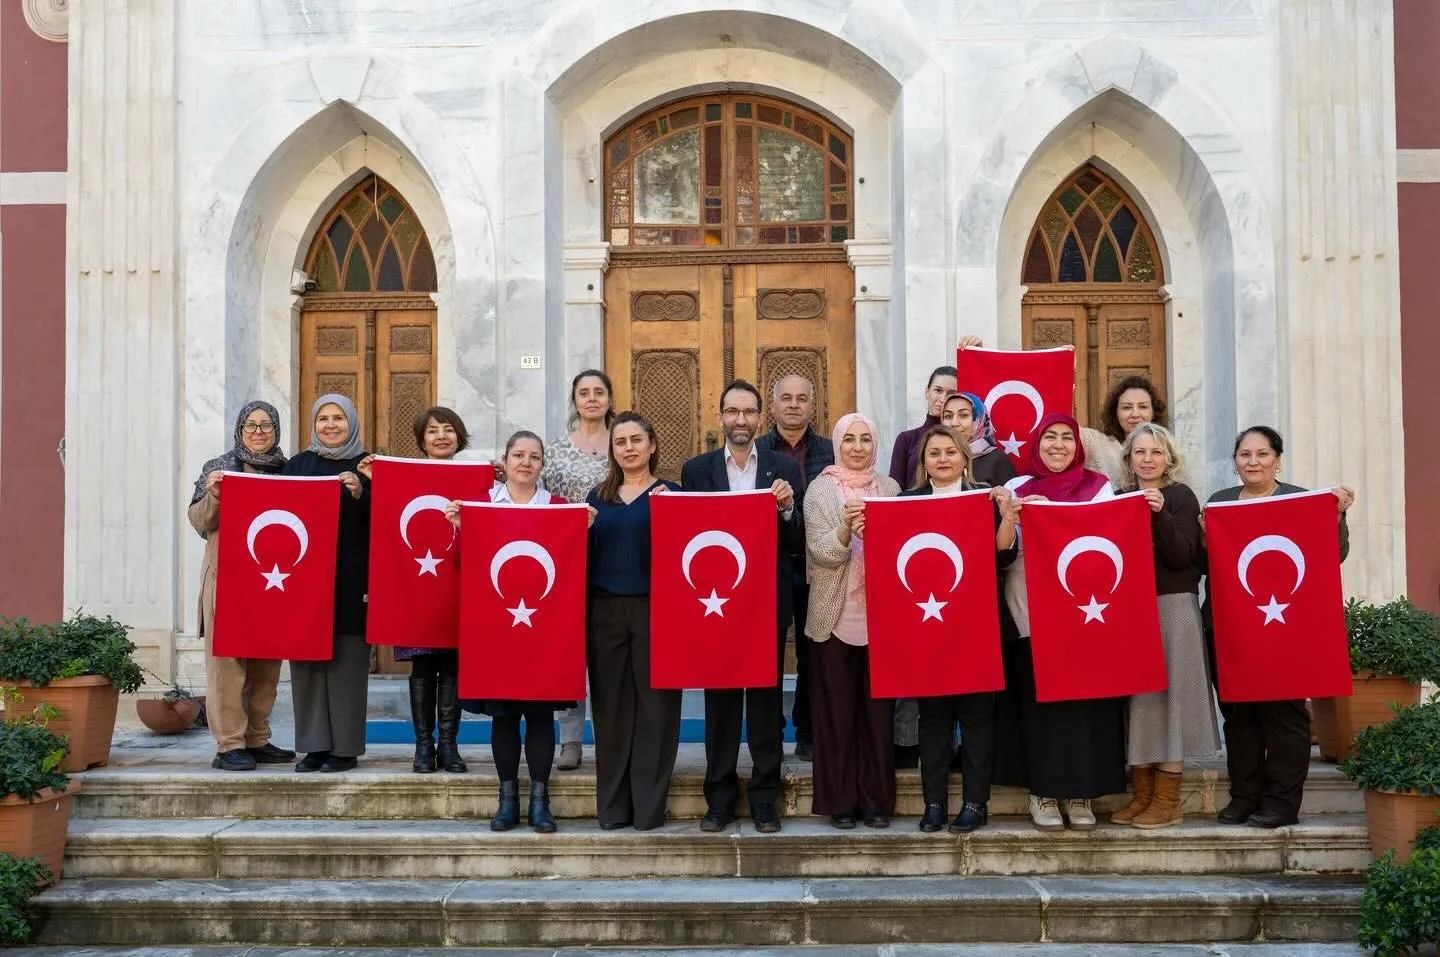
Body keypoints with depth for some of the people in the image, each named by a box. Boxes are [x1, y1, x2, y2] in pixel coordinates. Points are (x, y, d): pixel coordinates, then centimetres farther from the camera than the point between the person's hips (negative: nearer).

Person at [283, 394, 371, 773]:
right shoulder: (297, 465, 12)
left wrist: (360, 494, -19)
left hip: (351, 578, -3)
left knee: (346, 661, -2)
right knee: (307, 658, 3)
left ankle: (345, 746, 5)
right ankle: (314, 745, 10)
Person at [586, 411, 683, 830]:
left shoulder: (670, 493, 4)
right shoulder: (598, 497, 14)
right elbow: (584, 557, 15)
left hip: (654, 610, -3)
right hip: (605, 611, 3)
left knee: (654, 704, -1)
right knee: (610, 706, 4)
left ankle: (649, 804, 7)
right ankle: (612, 804, 13)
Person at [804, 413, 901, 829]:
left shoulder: (890, 487, 8)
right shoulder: (821, 489, 0)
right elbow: (822, 552, -9)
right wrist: (846, 529, -28)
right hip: (836, 616, -2)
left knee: (879, 708, 5)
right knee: (837, 709, 3)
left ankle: (877, 798, 15)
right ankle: (839, 800, 11)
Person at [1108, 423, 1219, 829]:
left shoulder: (1181, 496, -1)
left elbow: (1181, 557, -12)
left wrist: (1159, 514, -22)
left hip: (1172, 608, -5)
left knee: (1168, 696, -4)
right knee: (1134, 697, 5)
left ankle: (1167, 801, 2)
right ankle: (1141, 794, 13)